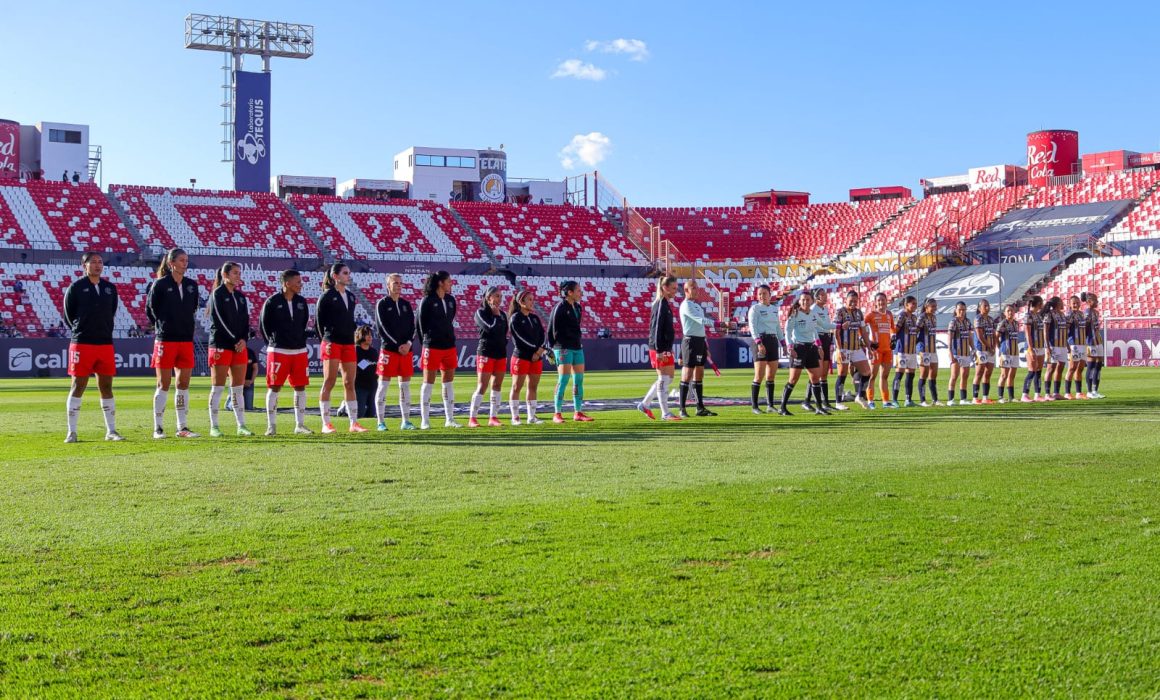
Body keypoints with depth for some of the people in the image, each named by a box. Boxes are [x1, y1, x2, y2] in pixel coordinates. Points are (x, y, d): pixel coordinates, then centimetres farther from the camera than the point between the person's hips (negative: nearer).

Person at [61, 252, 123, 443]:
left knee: (106, 387, 7)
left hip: (106, 343, 4)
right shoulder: (75, 288, -2)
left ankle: (111, 431, 12)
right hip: (82, 344, -4)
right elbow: (68, 315, 4)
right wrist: (80, 331, 9)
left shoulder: (110, 288, 11)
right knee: (78, 387, -2)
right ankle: (71, 432, 3)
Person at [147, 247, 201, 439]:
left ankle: (182, 427, 11)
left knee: (184, 384, 5)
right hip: (165, 340, -5)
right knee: (164, 384, -2)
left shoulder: (191, 285, 9)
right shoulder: (160, 284, -5)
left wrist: (186, 325, 11)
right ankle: (158, 428, 5)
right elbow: (150, 309, 2)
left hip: (186, 339, 5)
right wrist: (163, 326, 5)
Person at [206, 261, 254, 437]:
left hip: (240, 346, 6)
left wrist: (244, 339, -5)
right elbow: (219, 320, -10)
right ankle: (214, 427, 3)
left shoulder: (240, 296, 15)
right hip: (221, 345, -6)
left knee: (238, 388, 6)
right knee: (217, 388, -1)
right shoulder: (217, 294, -4)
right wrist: (235, 340, -11)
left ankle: (241, 426, 8)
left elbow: (246, 320, 12)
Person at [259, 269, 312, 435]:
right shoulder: (272, 302, -7)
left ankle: (300, 425, 12)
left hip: (299, 350, 5)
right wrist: (273, 343, 2)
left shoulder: (302, 302, 8)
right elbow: (264, 324, 1)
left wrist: (301, 341, 10)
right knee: (274, 387, -1)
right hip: (278, 351, -5)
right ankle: (271, 426, 5)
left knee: (300, 387, 5)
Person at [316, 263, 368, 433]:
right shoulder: (327, 296, -3)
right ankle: (326, 424, 0)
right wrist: (326, 339, -3)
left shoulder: (351, 296, 15)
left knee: (350, 384, 6)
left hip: (348, 344, 6)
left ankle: (354, 423, 8)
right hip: (332, 343, -6)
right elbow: (319, 319, -1)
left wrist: (352, 337, 11)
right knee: (329, 382, -3)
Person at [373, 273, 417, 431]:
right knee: (383, 385, -3)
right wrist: (398, 345, -13)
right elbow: (382, 328, -8)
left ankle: (405, 421, 11)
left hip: (406, 349, 5)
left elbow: (412, 326, 9)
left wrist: (408, 343, -8)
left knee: (405, 385, 6)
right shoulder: (382, 304, -1)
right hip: (388, 349, -5)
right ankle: (381, 422, 0)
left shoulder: (406, 304, 14)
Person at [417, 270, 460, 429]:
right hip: (432, 347, -6)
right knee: (428, 383, -1)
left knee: (449, 382, 8)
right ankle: (425, 421, 3)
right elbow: (422, 323, -2)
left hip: (449, 346, 6)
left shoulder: (451, 300, 10)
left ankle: (449, 419, 14)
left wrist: (449, 337, 10)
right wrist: (427, 340, 2)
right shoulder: (427, 300, -8)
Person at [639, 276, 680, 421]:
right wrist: (659, 350, -22)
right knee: (664, 379, -4)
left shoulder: (665, 304, 15)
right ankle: (665, 413, 1)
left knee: (668, 378, 14)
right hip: (660, 349, -10)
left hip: (665, 348, 10)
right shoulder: (661, 304, -14)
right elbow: (657, 328, -19)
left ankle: (644, 404, 19)